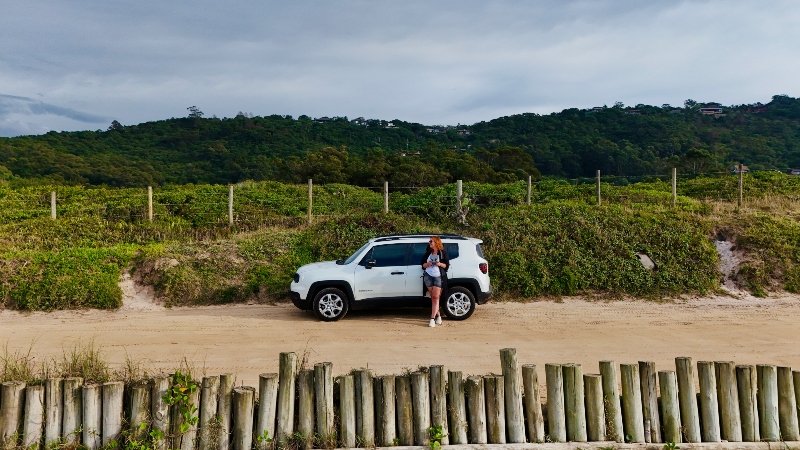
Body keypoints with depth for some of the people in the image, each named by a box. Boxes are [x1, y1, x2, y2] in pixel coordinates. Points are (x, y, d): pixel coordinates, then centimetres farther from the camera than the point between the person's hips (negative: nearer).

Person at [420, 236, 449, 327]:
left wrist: (440, 264, -15)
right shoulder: (428, 253, 13)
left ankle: (432, 318, -11)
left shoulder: (443, 253, 2)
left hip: (438, 277, -3)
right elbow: (422, 264, 14)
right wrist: (427, 264, -7)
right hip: (428, 276, 4)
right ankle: (438, 315, 16)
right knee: (433, 297, 3)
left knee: (435, 297, -9)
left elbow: (447, 265, 4)